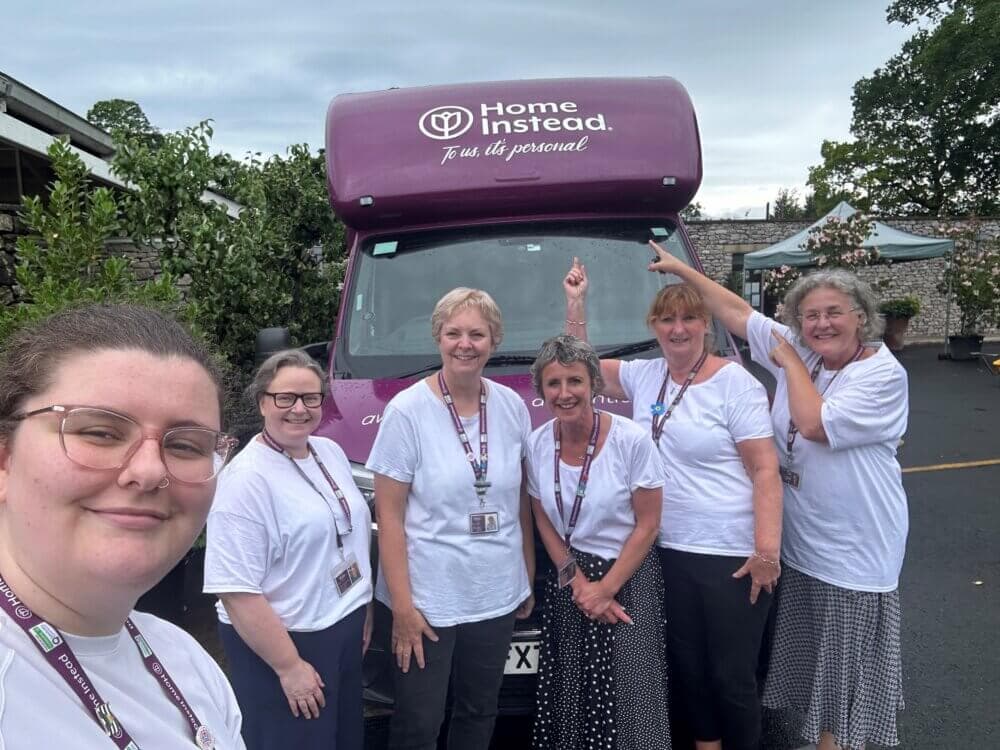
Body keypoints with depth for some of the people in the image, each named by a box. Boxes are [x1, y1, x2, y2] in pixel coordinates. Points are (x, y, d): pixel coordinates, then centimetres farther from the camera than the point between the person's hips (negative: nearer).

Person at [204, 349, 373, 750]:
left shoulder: (331, 451, 3)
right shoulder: (246, 478, -21)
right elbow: (236, 590, -23)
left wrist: (364, 608, 15)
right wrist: (289, 666, -20)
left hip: (346, 627, 8)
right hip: (284, 640, -8)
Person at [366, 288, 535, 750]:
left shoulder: (512, 406, -1)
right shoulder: (407, 410, -13)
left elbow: (521, 501, 8)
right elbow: (389, 515, -12)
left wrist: (528, 578, 11)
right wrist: (402, 605, -14)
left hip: (498, 596, 4)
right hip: (428, 601, -4)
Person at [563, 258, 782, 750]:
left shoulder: (735, 383, -9)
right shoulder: (644, 376, 7)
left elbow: (765, 471, -12)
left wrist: (767, 550, -19)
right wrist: (575, 302, 8)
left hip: (732, 556, -5)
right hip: (670, 551, 5)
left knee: (731, 676, 6)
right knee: (687, 668, 18)